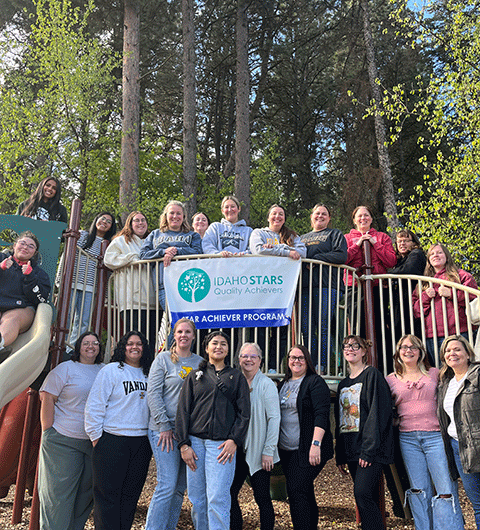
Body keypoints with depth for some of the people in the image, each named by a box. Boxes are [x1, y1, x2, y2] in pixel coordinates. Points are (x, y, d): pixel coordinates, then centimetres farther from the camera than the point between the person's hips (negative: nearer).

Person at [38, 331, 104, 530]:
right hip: (64, 439, -4)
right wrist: (48, 432, -10)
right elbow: (47, 398, -6)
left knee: (86, 491, 11)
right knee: (60, 492, -1)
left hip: (95, 441, 5)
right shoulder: (66, 368, -2)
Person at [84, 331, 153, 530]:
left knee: (131, 495, 10)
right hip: (113, 441, -5)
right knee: (108, 495, 0)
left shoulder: (149, 375, 13)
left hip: (142, 443, 5)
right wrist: (96, 436, -7)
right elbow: (95, 405, -6)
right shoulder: (111, 370, -3)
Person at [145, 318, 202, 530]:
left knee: (180, 488, 9)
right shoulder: (163, 359, 0)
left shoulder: (200, 362, 11)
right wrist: (164, 426, -10)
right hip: (165, 430, -4)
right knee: (167, 486, -8)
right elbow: (153, 394, -4)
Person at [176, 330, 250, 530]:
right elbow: (183, 411, 8)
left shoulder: (237, 377, 12)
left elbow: (244, 412, 6)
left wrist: (234, 440, -7)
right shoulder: (195, 376, 13)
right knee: (196, 498, 5)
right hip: (195, 441, 2)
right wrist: (184, 444, -2)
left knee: (217, 498, -8)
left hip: (222, 444, -2)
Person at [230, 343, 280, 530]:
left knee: (262, 497, 2)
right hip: (237, 450, 5)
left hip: (257, 451, -5)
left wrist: (268, 451, -14)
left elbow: (274, 419, -9)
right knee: (229, 494, 6)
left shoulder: (266, 384, -6)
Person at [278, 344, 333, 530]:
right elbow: (277, 414, 21)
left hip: (307, 450, -7)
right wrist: (275, 444, 16)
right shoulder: (283, 384, 15)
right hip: (286, 450, 7)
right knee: (305, 492, 12)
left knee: (296, 491, -13)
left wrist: (315, 444, -23)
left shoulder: (315, 382, -6)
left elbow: (321, 414, -15)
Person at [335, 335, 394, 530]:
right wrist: (340, 456, 14)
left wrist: (368, 450, -19)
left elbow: (377, 413, -12)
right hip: (351, 449, 7)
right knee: (368, 500, 7)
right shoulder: (343, 384, 19)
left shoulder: (372, 375, -3)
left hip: (370, 449, -7)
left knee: (362, 493, -17)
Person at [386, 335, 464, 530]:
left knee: (446, 490, -7)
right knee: (419, 490, 7)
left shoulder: (434, 374, 9)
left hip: (435, 436, -1)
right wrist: (395, 420, -2)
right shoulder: (391, 380, 11)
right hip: (408, 439, 1)